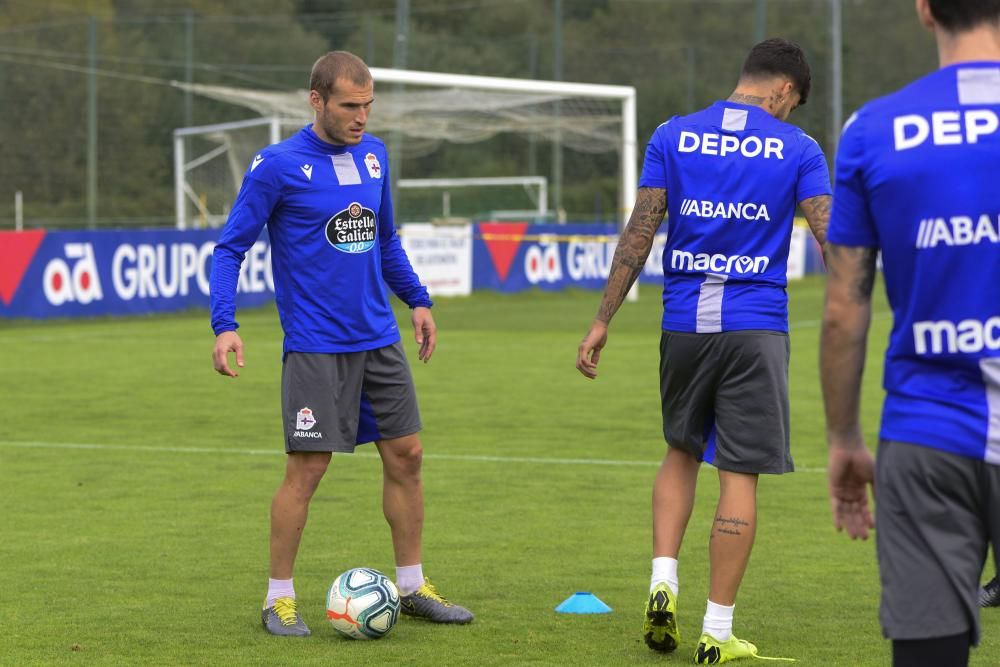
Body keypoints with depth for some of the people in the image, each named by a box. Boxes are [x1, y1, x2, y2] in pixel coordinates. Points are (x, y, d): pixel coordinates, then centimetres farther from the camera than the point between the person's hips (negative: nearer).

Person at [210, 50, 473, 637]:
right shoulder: (278, 166, -10)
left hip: (380, 340, 6)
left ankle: (412, 587, 18)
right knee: (307, 469, -7)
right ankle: (279, 598, 5)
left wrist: (418, 300, 20)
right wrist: (225, 326, -18)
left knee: (406, 456, 6)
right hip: (315, 346, -6)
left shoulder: (373, 154, 8)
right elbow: (231, 247, -7)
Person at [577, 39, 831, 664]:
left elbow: (639, 233, 0)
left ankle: (662, 582, 5)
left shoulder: (673, 137, 4)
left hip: (684, 325, 3)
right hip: (757, 329, -3)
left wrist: (604, 321, 3)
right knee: (740, 476, 1)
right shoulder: (798, 149, -1)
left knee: (682, 452, 23)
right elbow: (834, 242, -7)